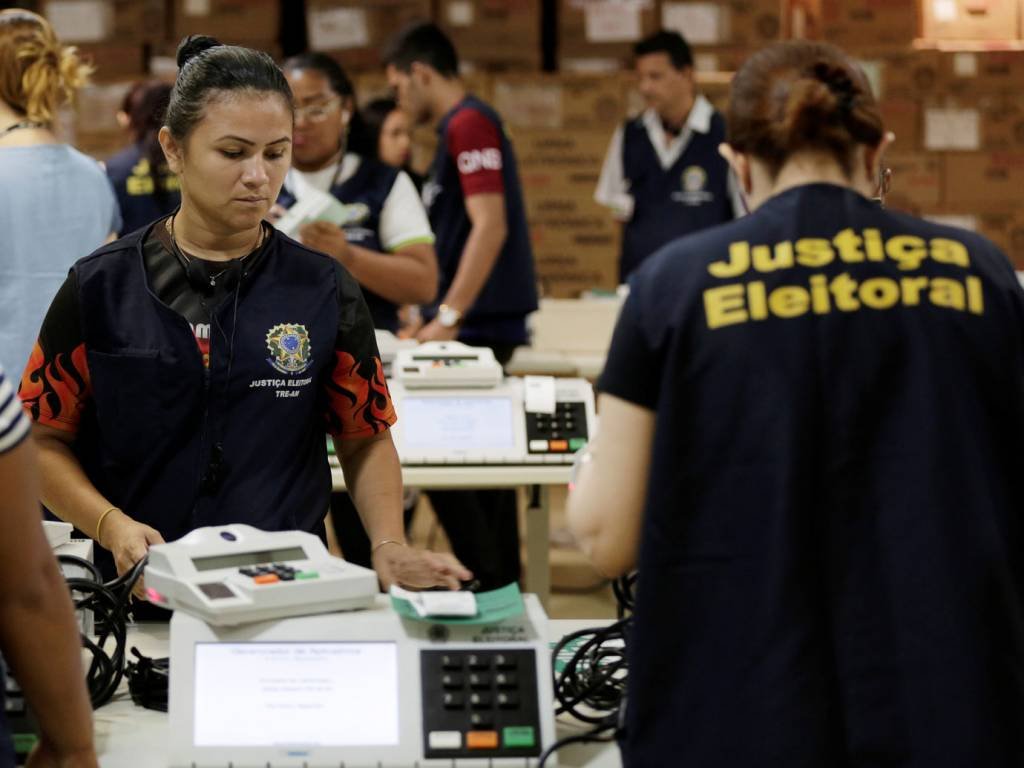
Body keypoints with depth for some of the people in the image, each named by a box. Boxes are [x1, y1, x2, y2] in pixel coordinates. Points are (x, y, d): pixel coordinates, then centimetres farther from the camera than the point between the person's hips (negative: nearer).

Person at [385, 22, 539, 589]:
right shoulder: (462, 126, 17)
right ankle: (503, 583, 17)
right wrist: (430, 314, 26)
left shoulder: (468, 124, -13)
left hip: (477, 324, -10)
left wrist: (448, 319, -24)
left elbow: (490, 227, -22)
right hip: (481, 324, 10)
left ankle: (488, 582, -3)